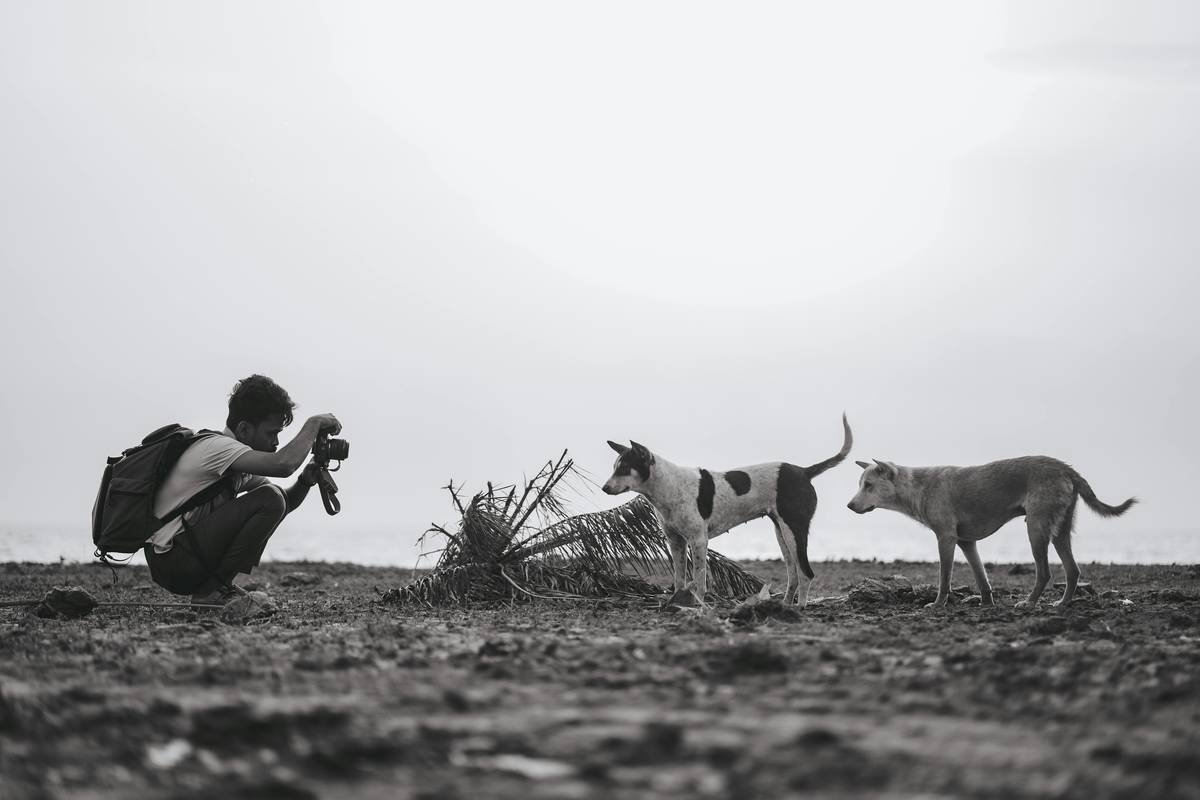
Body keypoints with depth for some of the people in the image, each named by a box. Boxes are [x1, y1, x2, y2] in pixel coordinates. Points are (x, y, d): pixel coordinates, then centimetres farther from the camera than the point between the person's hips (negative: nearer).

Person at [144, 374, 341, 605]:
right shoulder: (215, 446, -17)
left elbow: (286, 502, 16)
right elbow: (284, 464, -30)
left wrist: (305, 481, -5)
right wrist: (314, 423, -16)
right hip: (172, 563, -10)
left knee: (276, 499, 18)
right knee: (270, 499, -16)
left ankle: (213, 587, 9)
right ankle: (213, 590, -12)